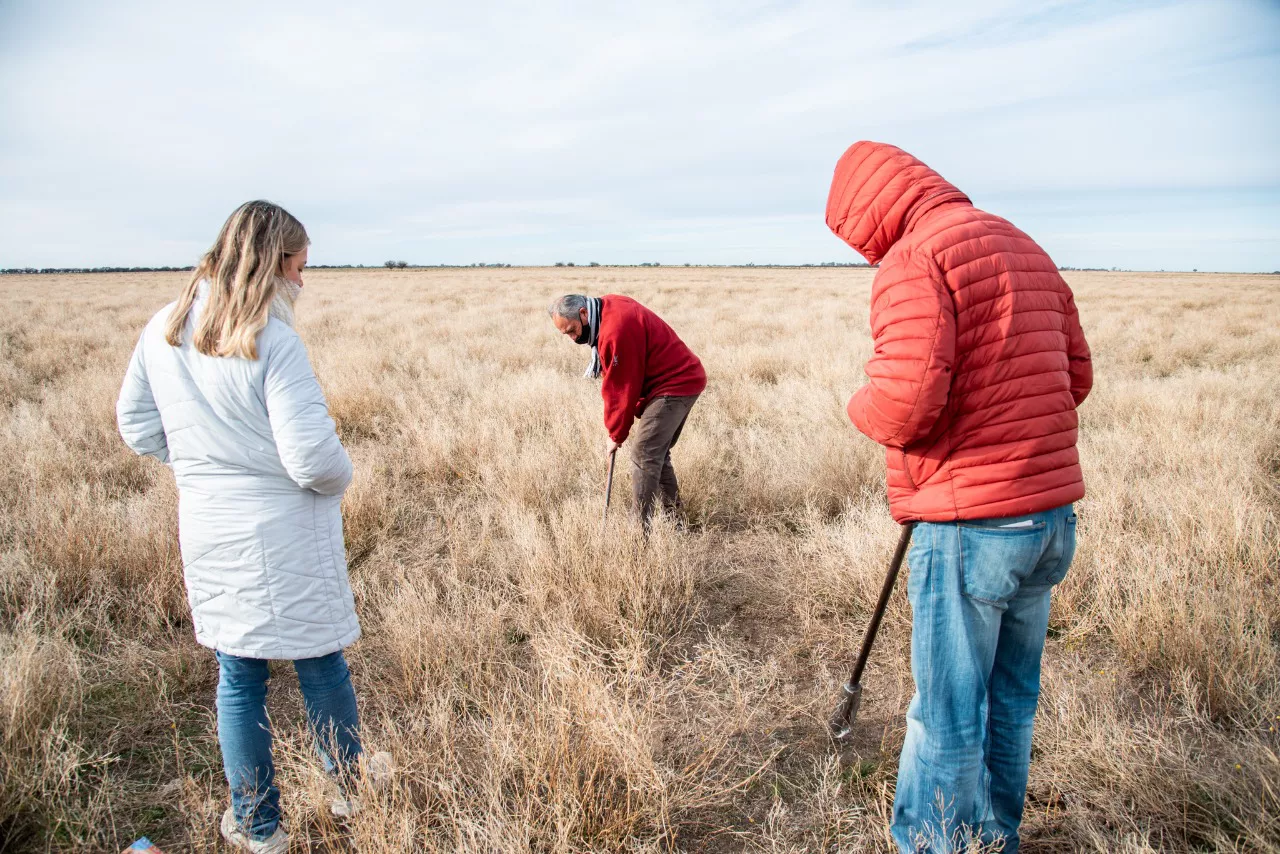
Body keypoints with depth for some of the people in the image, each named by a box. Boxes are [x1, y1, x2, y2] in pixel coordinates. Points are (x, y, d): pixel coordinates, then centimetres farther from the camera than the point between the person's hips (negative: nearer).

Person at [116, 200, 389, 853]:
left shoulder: (163, 330, -1)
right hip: (284, 537, -5)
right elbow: (312, 456, -25)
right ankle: (350, 789, 37)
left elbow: (136, 425, 9)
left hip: (206, 534, 5)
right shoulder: (273, 341, -22)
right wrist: (339, 478, -3)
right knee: (319, 665, 16)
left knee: (237, 678, 17)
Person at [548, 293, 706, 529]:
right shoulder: (608, 305, 5)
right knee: (658, 454, 17)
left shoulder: (615, 333, -27)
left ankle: (642, 528, -8)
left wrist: (616, 435, -6)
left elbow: (621, 389, -18)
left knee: (644, 454, -11)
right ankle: (675, 517, 25)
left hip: (673, 387, -11)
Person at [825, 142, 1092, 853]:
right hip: (1052, 515, 9)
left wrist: (861, 407, -3)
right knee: (1011, 699, 21)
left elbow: (906, 403, -24)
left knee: (947, 716, 6)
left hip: (970, 527, -9)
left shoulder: (914, 259, -12)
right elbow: (1075, 376, 18)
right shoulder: (1025, 248, 15)